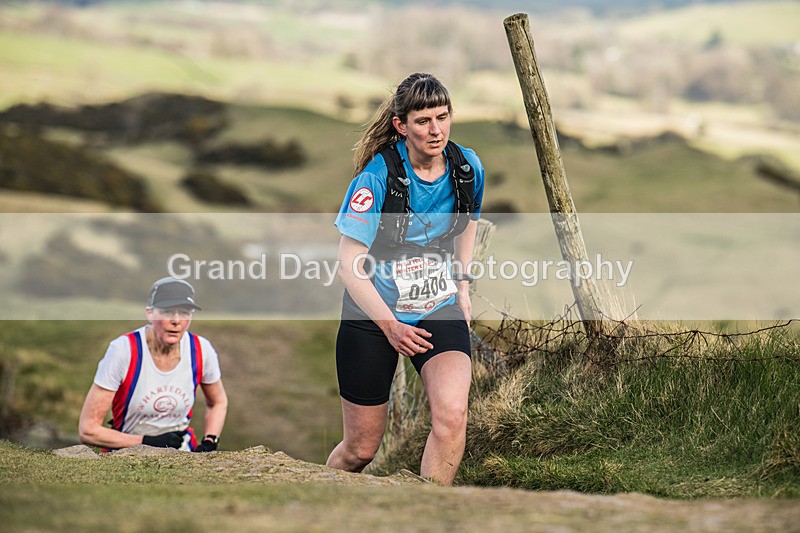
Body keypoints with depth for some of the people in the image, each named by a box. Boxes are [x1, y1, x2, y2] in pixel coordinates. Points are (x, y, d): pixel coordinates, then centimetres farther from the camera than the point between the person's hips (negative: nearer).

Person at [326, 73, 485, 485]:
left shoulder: (467, 167, -5)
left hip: (440, 310, 3)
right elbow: (349, 264, -17)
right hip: (374, 315, -3)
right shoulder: (377, 177, -19)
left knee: (452, 412, -26)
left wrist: (462, 284, 12)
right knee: (361, 448, 7)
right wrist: (390, 326, -23)